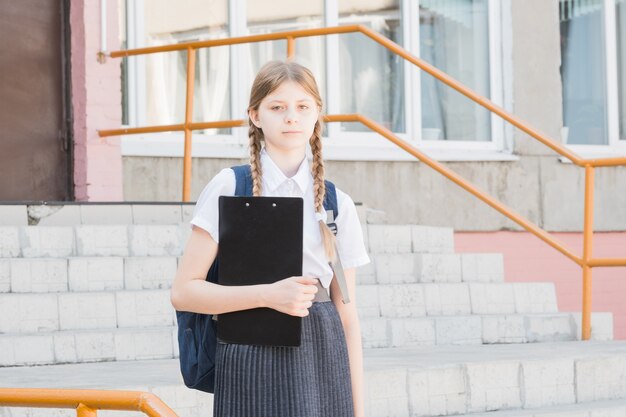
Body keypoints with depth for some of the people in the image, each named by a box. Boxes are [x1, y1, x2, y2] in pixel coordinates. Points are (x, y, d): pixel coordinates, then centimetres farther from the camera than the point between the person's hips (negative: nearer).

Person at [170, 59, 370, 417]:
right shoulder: (229, 188, 1)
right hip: (251, 357, -2)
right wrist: (268, 295, -15)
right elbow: (184, 291, -3)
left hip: (322, 359, 3)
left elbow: (348, 315, 10)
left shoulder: (337, 204, 9)